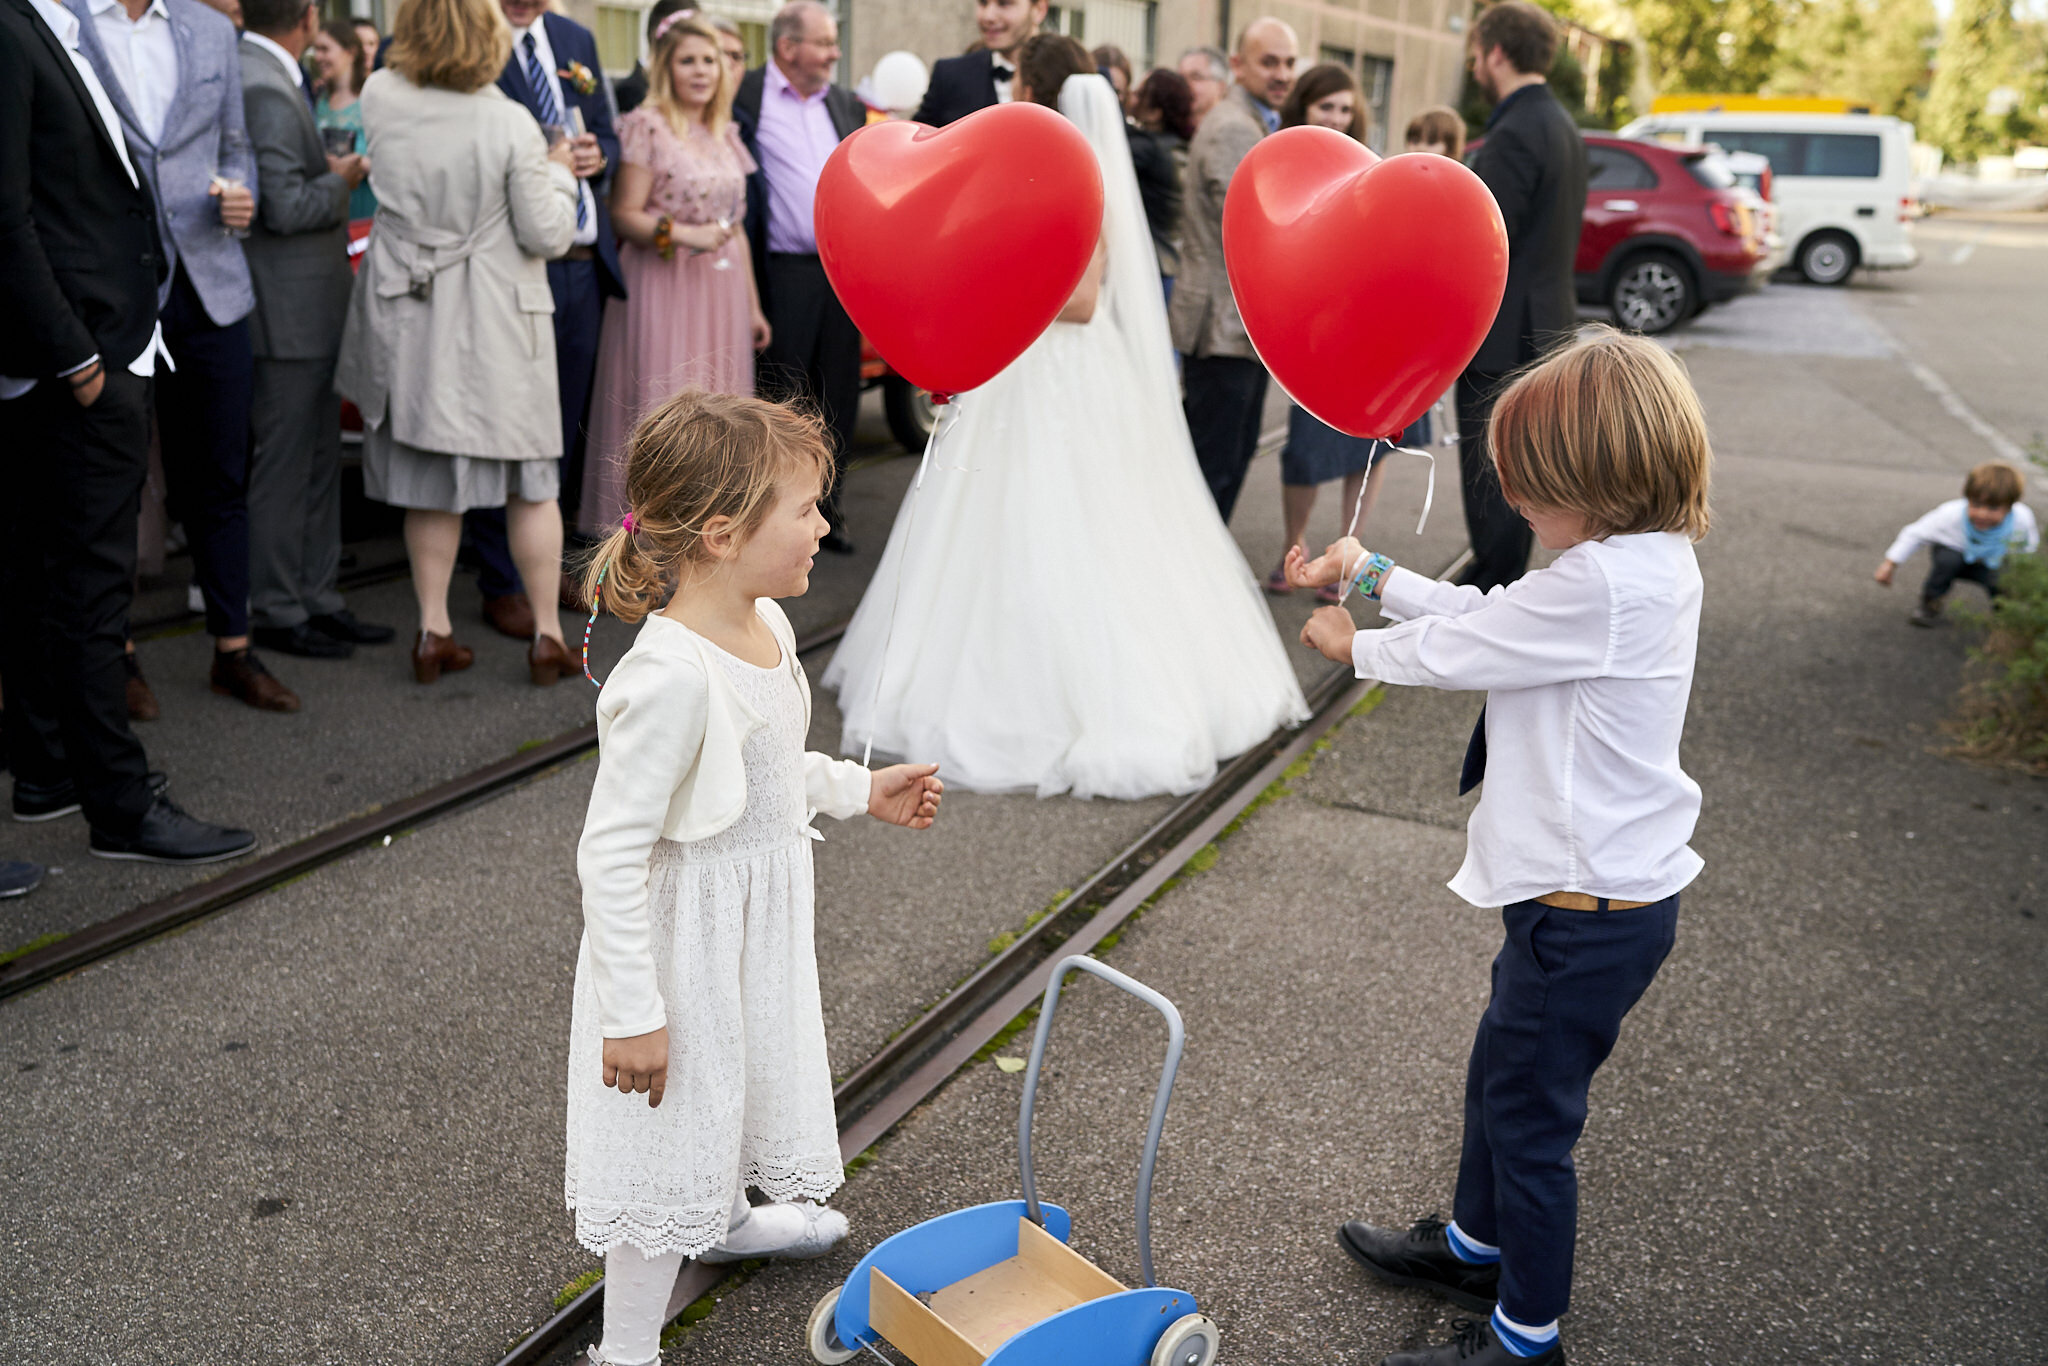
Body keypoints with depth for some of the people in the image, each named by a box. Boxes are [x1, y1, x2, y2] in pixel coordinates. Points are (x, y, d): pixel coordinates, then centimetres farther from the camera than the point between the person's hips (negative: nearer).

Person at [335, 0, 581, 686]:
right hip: (497, 319, -4)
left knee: (431, 477, 12)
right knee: (530, 479, 7)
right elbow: (547, 236, -10)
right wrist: (559, 173, 6)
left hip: (409, 313, 4)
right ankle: (547, 634, 12)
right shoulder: (510, 124, -15)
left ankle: (433, 631, 16)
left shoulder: (380, 98, -3)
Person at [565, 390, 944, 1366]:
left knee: (745, 1076, 31)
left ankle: (728, 1219, 60)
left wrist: (856, 790, 18)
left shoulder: (766, 625, -4)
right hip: (684, 943, -9)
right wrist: (633, 1013, -25)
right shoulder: (673, 676, -32)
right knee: (676, 1117, 6)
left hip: (759, 923, 9)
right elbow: (610, 854, -29)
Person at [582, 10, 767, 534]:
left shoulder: (726, 133, 15)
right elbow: (624, 215, -8)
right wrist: (682, 234, -23)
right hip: (665, 290, -6)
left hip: (723, 292, 6)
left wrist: (752, 305, 17)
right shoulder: (646, 126, -4)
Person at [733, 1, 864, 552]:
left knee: (837, 395, 10)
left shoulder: (847, 105, 15)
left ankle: (827, 505, 21)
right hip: (785, 274, -5)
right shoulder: (745, 95, -2)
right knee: (783, 395, 1)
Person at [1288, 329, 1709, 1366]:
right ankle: (1476, 1246, 49)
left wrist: (1354, 646, 1)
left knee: (1527, 1121, 7)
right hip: (1602, 886, 10)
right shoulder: (1650, 558, 3)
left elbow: (1455, 650, -17)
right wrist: (1375, 574, 10)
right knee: (1499, 1073, 26)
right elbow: (1491, 618, 11)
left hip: (1591, 909, -10)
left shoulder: (1605, 586, -28)